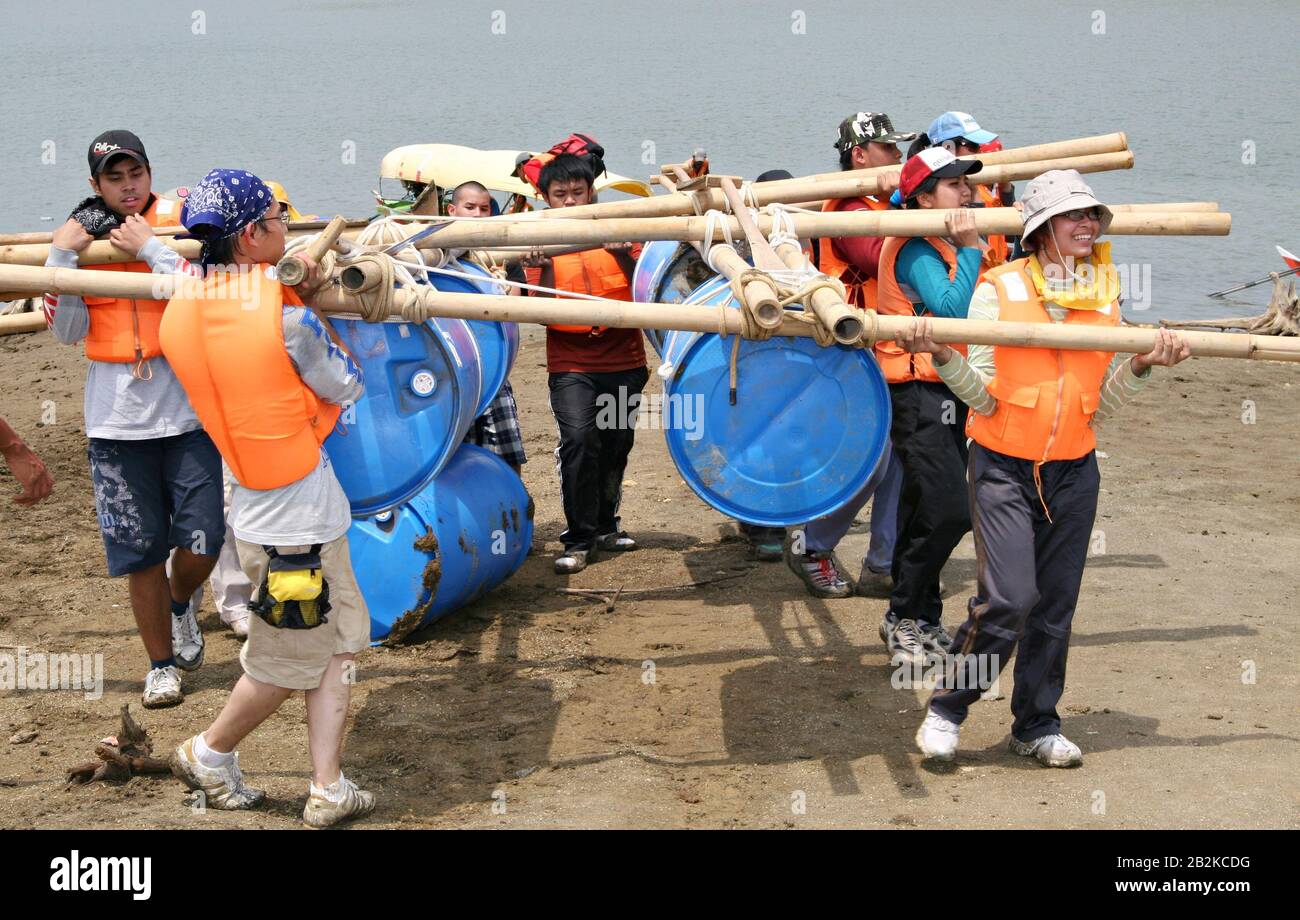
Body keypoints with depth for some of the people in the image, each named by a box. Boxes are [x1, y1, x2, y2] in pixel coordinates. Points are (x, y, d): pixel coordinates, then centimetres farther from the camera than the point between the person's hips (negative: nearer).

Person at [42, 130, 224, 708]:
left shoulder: (179, 223, -2)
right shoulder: (83, 235, 5)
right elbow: (67, 330, 0)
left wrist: (150, 249, -19)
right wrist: (60, 256, -9)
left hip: (185, 413, -2)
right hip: (116, 420, 2)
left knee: (201, 543, -3)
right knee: (141, 553, 7)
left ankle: (181, 603, 32)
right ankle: (161, 664, 24)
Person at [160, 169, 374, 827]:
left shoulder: (180, 313, -1)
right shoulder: (285, 318, -21)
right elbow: (347, 384, -5)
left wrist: (292, 296, 11)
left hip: (255, 506, 8)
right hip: (295, 523, -8)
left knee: (338, 641, 15)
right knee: (286, 661, 11)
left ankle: (327, 789, 17)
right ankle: (209, 755, 29)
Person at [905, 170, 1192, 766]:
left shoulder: (1105, 298, 6)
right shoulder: (1000, 289, -6)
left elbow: (1101, 407, 6)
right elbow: (983, 397, -9)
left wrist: (1141, 365, -8)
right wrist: (942, 356, -24)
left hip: (1074, 471, 4)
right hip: (1004, 468, -4)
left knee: (1056, 605, 7)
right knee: (1009, 598, -14)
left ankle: (1037, 725, 25)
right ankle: (946, 709, 6)